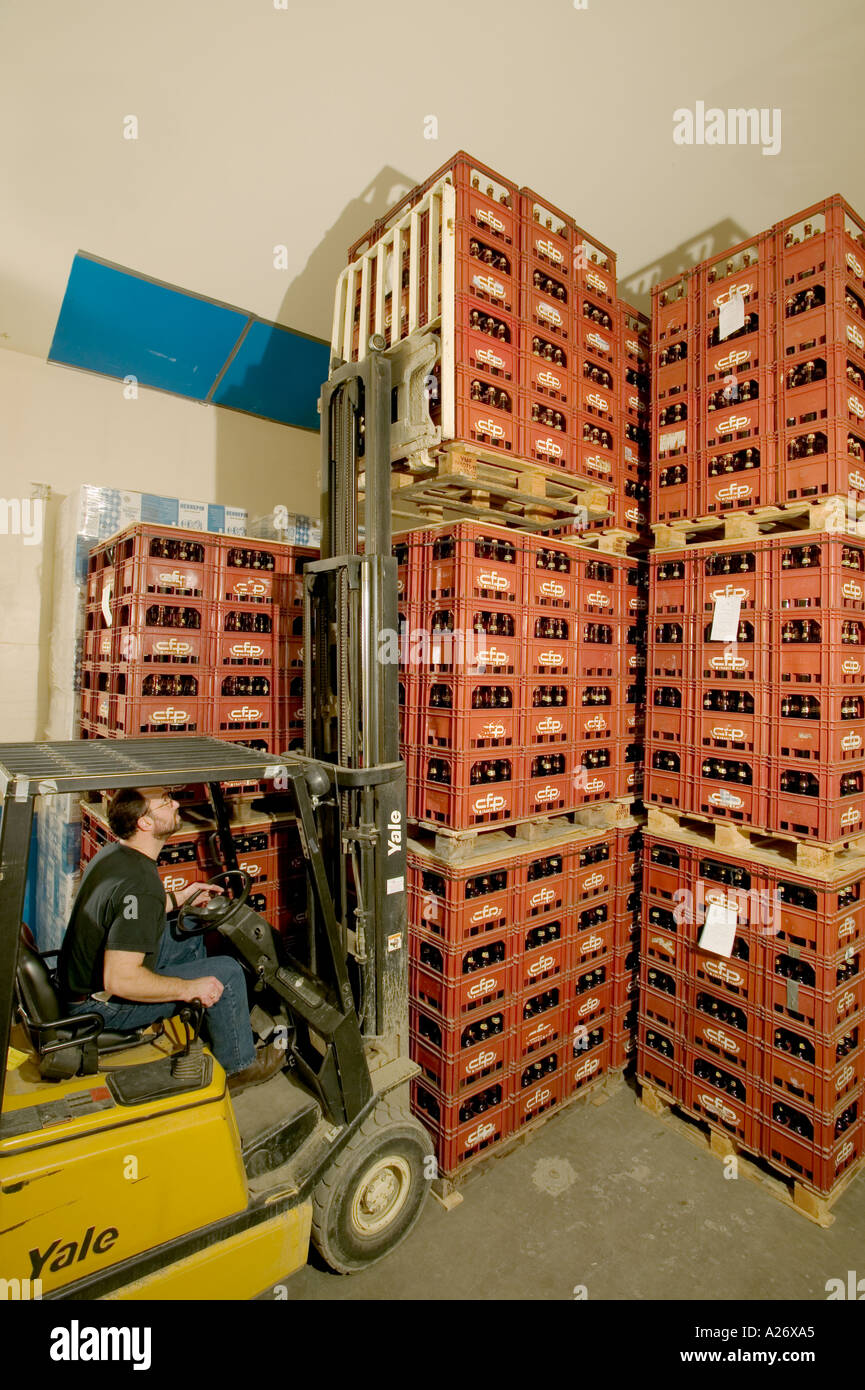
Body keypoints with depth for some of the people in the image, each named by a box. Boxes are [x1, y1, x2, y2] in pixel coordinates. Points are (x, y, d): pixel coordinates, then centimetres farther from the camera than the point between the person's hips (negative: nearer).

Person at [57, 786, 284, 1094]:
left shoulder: (112, 853, -2)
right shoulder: (140, 885, -32)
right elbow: (120, 980, -35)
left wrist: (180, 898, 12)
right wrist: (189, 989, -24)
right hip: (101, 1003, -9)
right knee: (226, 972, -9)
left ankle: (197, 1026, 33)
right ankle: (237, 1066, 14)